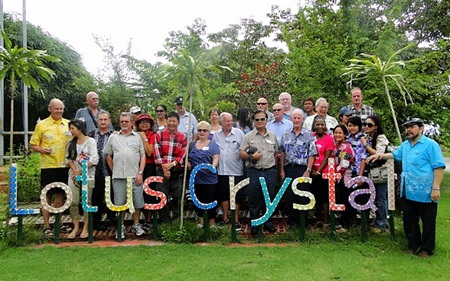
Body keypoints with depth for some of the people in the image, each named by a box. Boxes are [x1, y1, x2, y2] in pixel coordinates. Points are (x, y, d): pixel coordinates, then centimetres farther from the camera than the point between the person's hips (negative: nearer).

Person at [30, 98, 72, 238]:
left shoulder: (68, 124, 8)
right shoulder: (41, 125, 0)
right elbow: (33, 144, 3)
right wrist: (42, 150, -16)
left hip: (64, 165, 3)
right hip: (48, 165, -3)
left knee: (60, 193, 12)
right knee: (47, 195, 1)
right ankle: (46, 227, 10)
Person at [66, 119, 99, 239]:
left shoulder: (90, 141, -3)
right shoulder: (71, 143, 12)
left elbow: (94, 160, -11)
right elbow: (69, 159, 7)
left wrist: (80, 171, -12)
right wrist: (75, 171, -8)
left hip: (88, 175, -4)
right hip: (73, 175, 4)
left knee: (87, 202, 1)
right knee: (73, 202, -2)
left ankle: (85, 228, 7)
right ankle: (76, 227, 8)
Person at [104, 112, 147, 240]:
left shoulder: (137, 137, 7)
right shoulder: (113, 137, 10)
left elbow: (143, 156, 5)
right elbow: (108, 155, 15)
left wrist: (140, 173, -3)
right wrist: (113, 170, 9)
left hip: (135, 176, 0)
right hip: (118, 176, 1)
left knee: (137, 202, 5)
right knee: (119, 203, 6)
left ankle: (136, 225, 21)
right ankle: (121, 227, 18)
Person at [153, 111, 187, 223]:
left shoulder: (183, 137, 6)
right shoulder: (159, 135, 3)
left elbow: (183, 155, -1)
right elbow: (157, 153, -3)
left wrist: (172, 164, -14)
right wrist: (164, 168, -10)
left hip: (177, 171, 1)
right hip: (162, 170, -1)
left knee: (177, 196, 7)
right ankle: (165, 221, 11)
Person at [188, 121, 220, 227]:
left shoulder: (213, 144, 1)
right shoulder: (193, 144, 13)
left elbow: (215, 158, -9)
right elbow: (189, 158, 20)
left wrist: (213, 166, -28)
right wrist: (187, 163, -1)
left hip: (210, 179, -4)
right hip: (196, 178, 4)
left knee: (210, 201, 2)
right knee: (198, 201, 13)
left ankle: (212, 223, 14)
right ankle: (201, 222, 27)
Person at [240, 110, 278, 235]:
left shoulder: (272, 136, 12)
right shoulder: (248, 136, 3)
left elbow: (276, 153, 17)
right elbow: (241, 153, -2)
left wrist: (274, 166, 8)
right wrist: (251, 156, -17)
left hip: (269, 171, 2)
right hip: (254, 171, -2)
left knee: (269, 198, 8)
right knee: (254, 199, 3)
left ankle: (268, 223, 22)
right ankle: (254, 224, 15)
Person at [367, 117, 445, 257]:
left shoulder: (430, 145, -11)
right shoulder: (405, 145, 13)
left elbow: (439, 167, -15)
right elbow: (395, 154, 30)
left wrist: (436, 188, -19)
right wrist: (380, 155, 13)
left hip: (425, 193, -7)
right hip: (408, 192, 7)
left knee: (428, 223, 8)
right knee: (409, 221, 16)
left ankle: (427, 249, 22)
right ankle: (414, 245, 32)